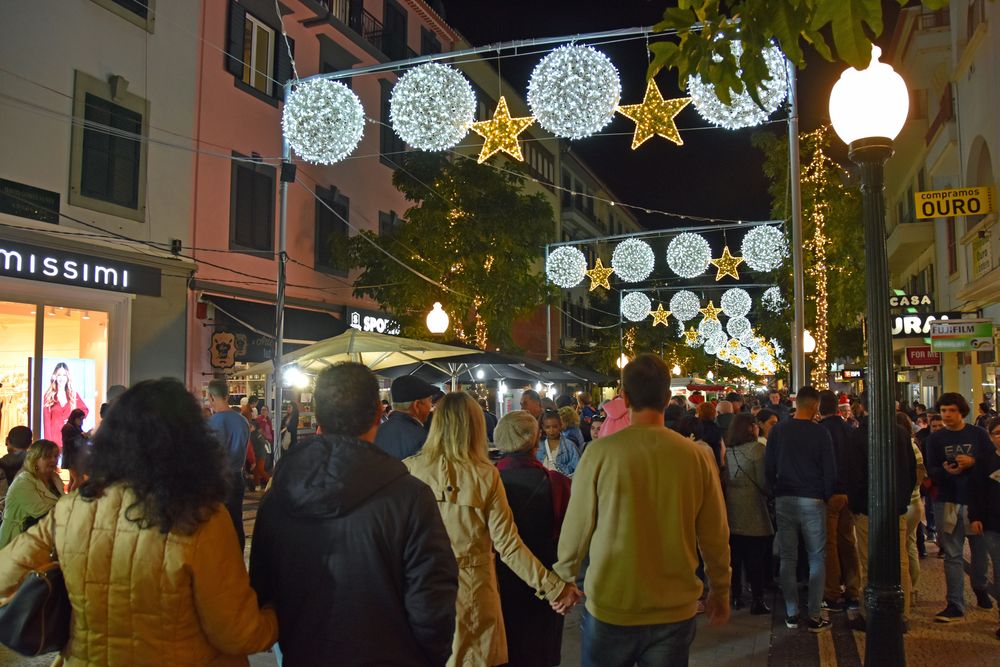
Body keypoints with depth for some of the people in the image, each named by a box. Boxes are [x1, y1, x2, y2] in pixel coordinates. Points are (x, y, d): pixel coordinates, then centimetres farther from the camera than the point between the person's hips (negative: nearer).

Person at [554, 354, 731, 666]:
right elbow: (716, 537, -2)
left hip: (609, 609, -1)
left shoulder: (600, 452, -14)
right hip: (676, 611, 2)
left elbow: (576, 529, -7)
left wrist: (564, 578, 11)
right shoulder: (698, 456, -9)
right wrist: (720, 592, 15)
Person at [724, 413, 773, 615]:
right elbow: (763, 480, -11)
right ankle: (757, 600, 4)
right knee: (755, 555, 1)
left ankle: (736, 596, 18)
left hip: (731, 507, 5)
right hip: (752, 508, -5)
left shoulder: (727, 450, 4)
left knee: (735, 555, 11)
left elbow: (723, 478, 8)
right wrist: (767, 494, 7)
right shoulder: (757, 448, -11)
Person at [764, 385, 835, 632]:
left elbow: (769, 466, 1)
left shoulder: (778, 430, -1)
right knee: (817, 559, 6)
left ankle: (791, 614, 14)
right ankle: (815, 616, 6)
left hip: (784, 500, 2)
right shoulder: (819, 432, -8)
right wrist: (826, 496, 10)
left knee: (788, 558, 9)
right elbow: (830, 470, -4)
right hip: (813, 501, -2)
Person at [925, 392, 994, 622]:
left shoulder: (978, 434, 2)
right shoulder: (935, 439, 4)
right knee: (952, 554, 1)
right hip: (947, 501, 0)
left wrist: (972, 462, -19)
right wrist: (946, 471, -22)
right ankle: (955, 605, 4)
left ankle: (980, 590, 38)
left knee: (980, 549, 13)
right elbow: (931, 471, -2)